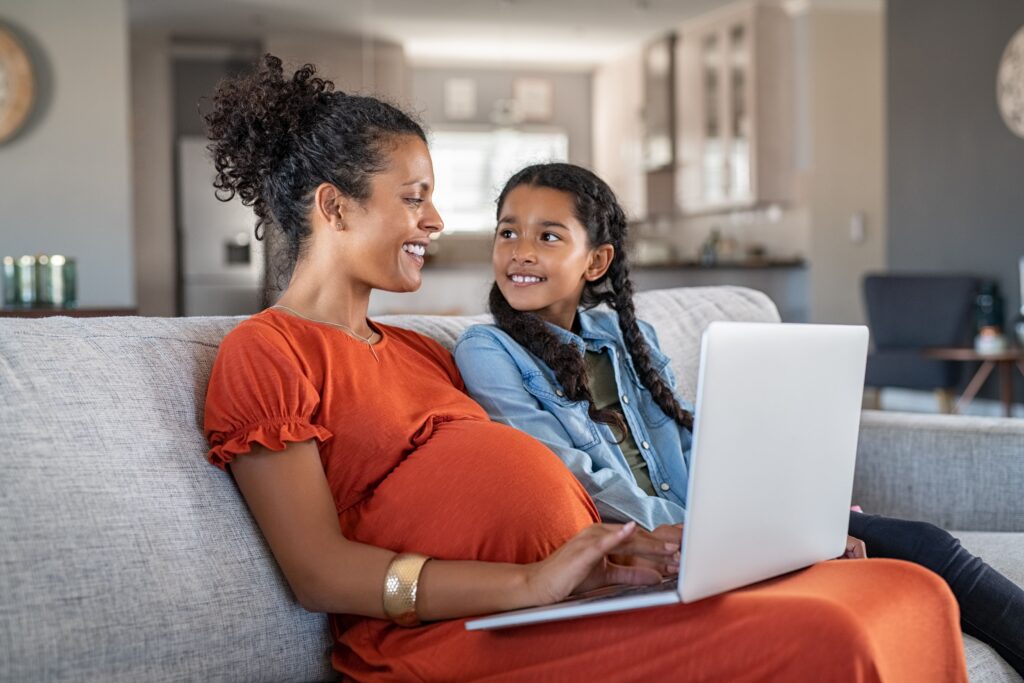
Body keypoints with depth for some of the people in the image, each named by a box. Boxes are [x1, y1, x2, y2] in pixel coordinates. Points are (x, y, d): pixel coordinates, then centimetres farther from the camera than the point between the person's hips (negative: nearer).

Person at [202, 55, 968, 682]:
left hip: (582, 590, 8)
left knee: (912, 594, -9)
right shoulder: (265, 352, 2)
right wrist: (528, 584, -20)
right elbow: (322, 573, -9)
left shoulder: (419, 351, 28)